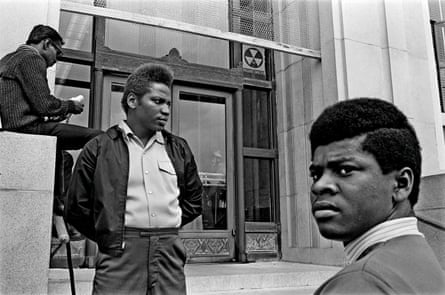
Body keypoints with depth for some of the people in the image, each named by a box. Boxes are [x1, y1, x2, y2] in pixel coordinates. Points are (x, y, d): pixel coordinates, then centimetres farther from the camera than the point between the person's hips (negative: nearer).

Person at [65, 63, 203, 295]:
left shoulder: (178, 149, 12)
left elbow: (193, 201, 22)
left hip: (169, 254, 3)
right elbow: (77, 208, 4)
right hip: (120, 257, -3)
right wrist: (111, 236, 7)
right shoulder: (99, 148, 2)